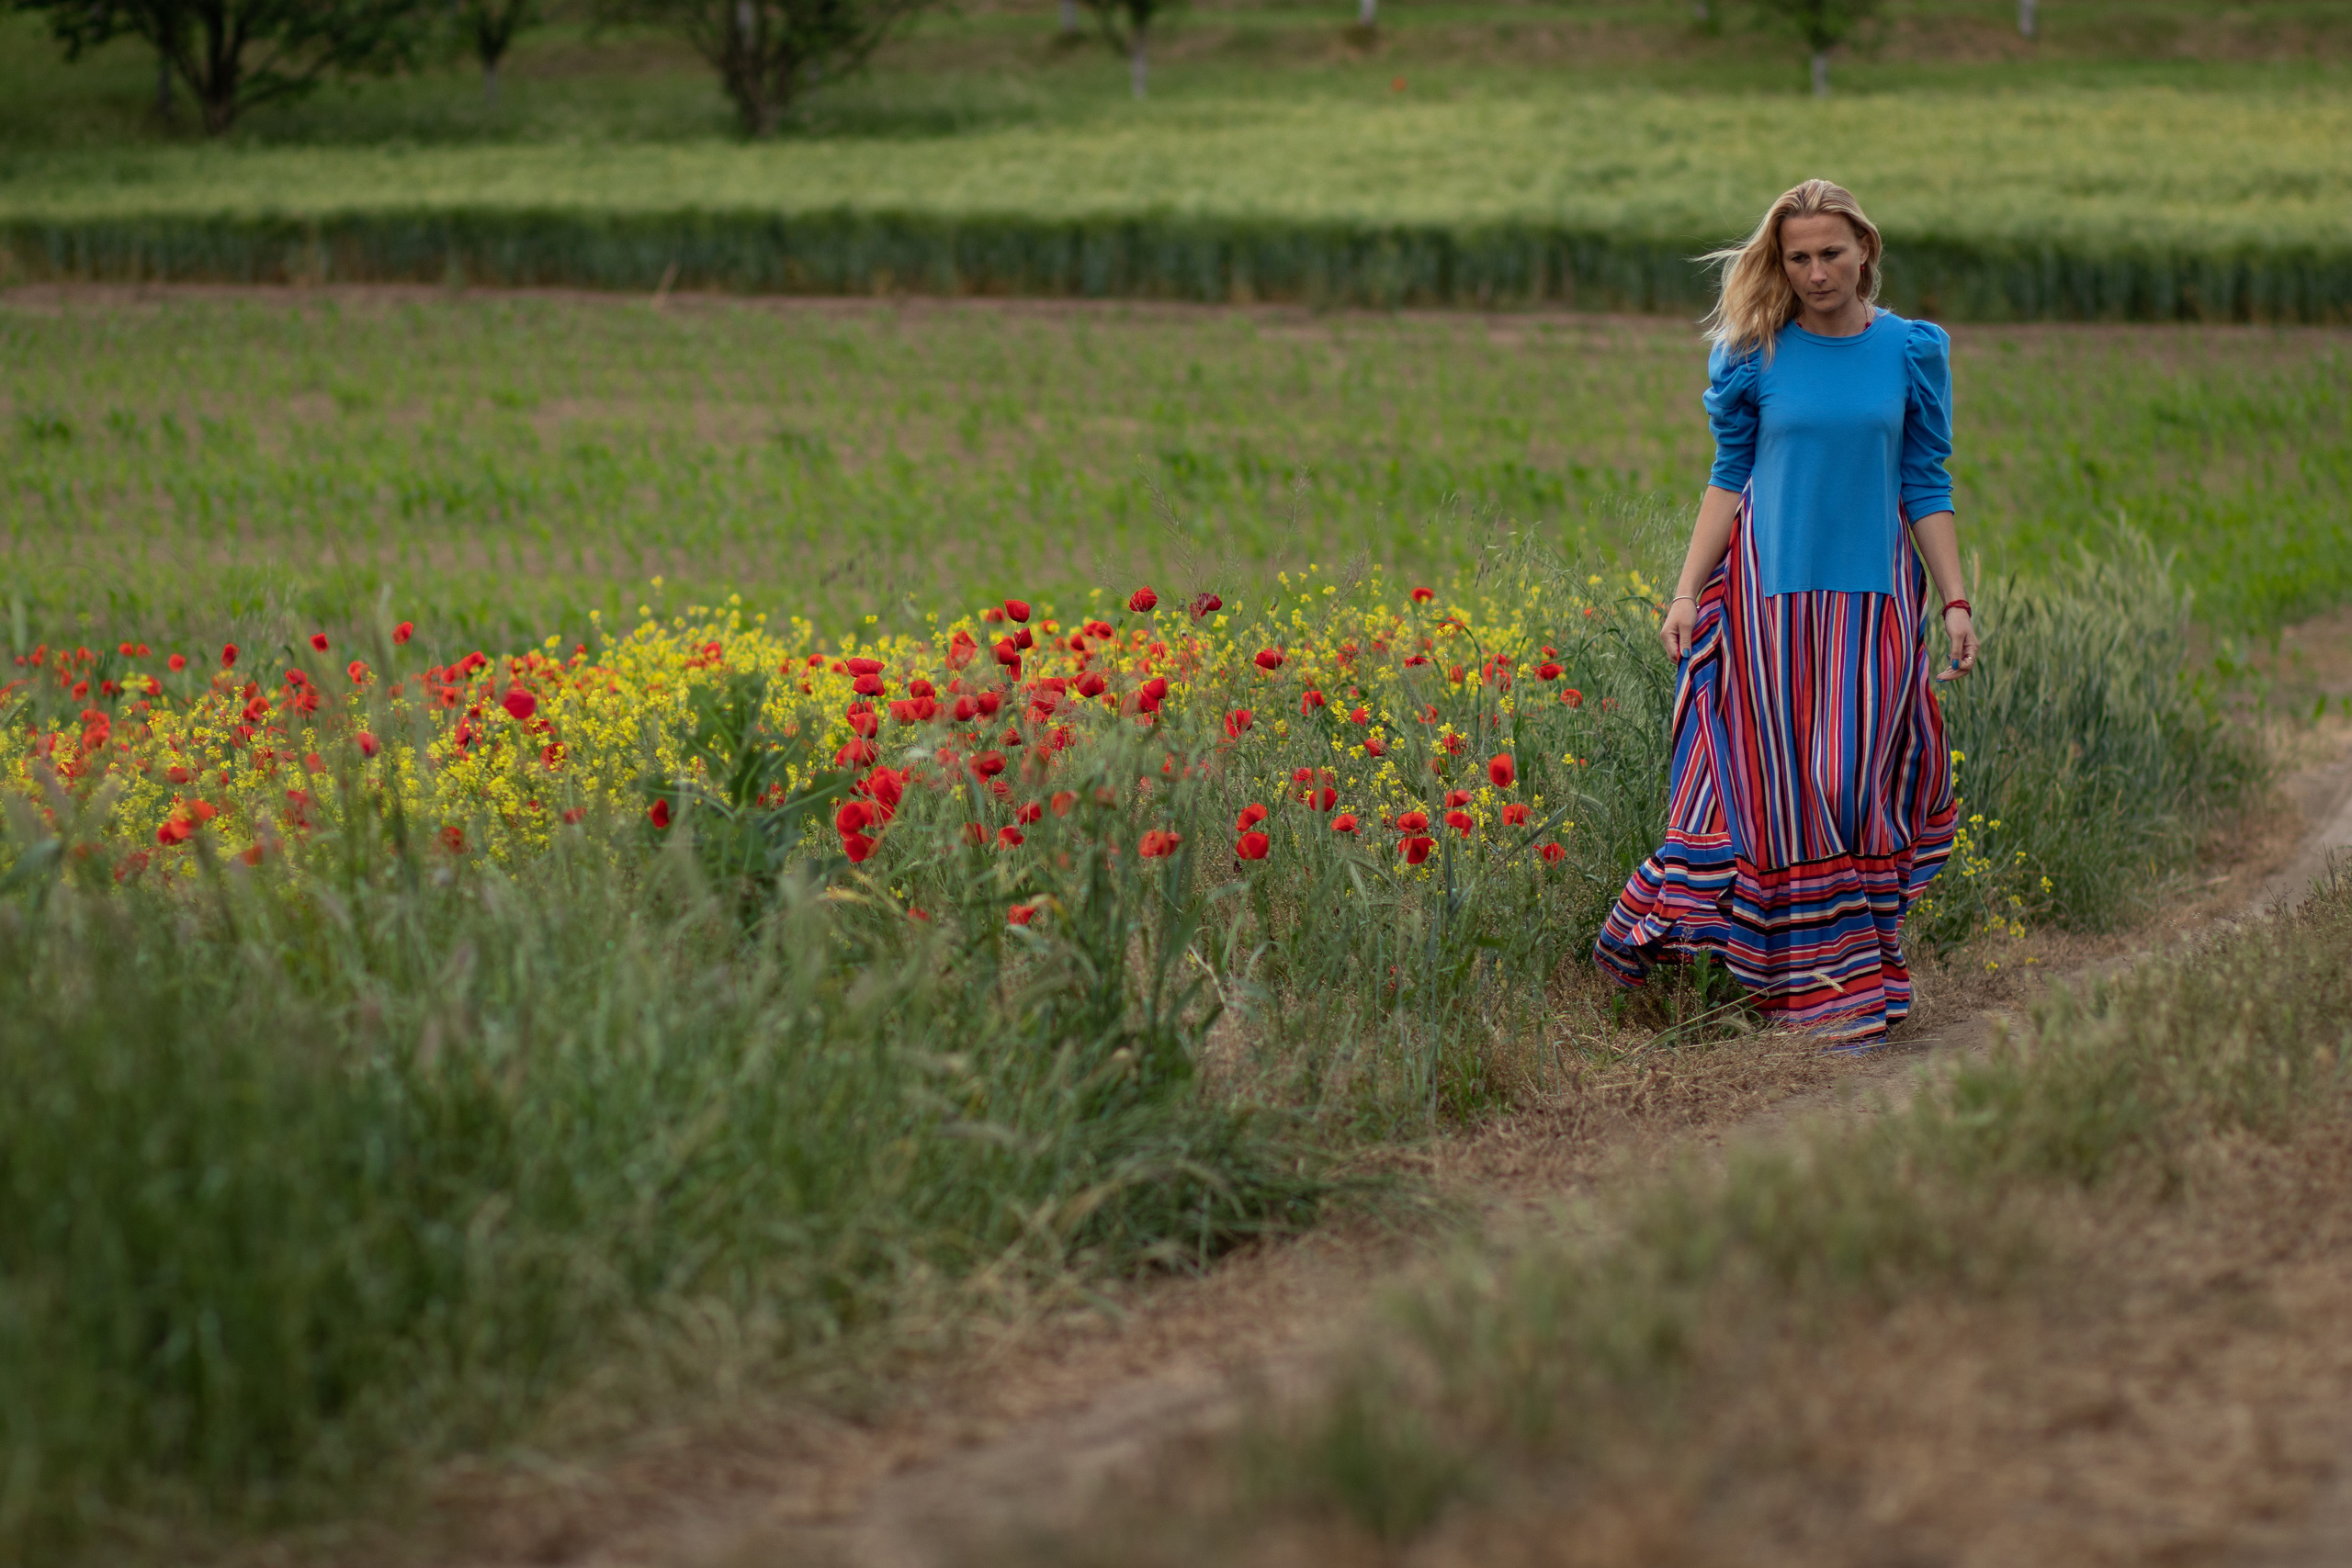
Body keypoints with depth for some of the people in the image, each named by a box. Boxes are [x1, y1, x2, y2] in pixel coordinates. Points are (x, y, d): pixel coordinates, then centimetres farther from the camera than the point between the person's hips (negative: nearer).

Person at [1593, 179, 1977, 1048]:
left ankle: (1847, 985, 6)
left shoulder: (1911, 351, 2)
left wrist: (1955, 601, 1)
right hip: (1771, 592, -1)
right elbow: (1729, 478, 5)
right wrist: (1687, 593, 0)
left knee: (1853, 783, -1)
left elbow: (1926, 486, 6)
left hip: (1870, 597, 1)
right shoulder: (1757, 355, 0)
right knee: (1770, 781, -1)